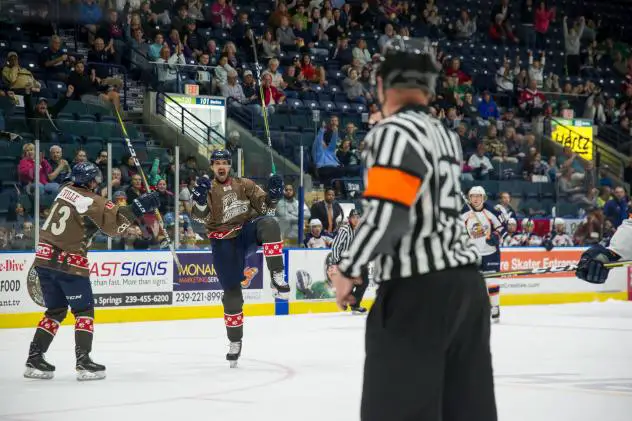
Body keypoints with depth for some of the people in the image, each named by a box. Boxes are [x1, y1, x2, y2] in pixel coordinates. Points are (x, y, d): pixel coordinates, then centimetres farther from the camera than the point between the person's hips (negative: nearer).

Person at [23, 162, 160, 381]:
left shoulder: (66, 190, 10)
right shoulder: (92, 202, -12)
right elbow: (114, 223, -19)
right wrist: (138, 207, -18)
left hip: (45, 257, 7)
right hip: (69, 263, -7)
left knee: (56, 310, 16)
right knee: (84, 310, 3)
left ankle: (34, 359, 13)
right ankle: (83, 361, -6)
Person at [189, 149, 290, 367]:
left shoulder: (244, 185, 10)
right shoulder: (208, 189, 3)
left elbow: (263, 204, 5)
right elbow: (200, 217, -13)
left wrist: (273, 194, -15)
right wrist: (200, 199, -32)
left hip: (248, 230, 1)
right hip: (224, 242, -1)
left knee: (268, 224, -33)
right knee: (231, 290, -1)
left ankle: (277, 276, -31)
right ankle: (235, 340, 14)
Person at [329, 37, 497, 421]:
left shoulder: (394, 131, -11)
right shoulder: (447, 136, 16)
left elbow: (386, 214, -20)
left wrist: (348, 269, -9)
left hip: (418, 290, -9)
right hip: (466, 282, 9)